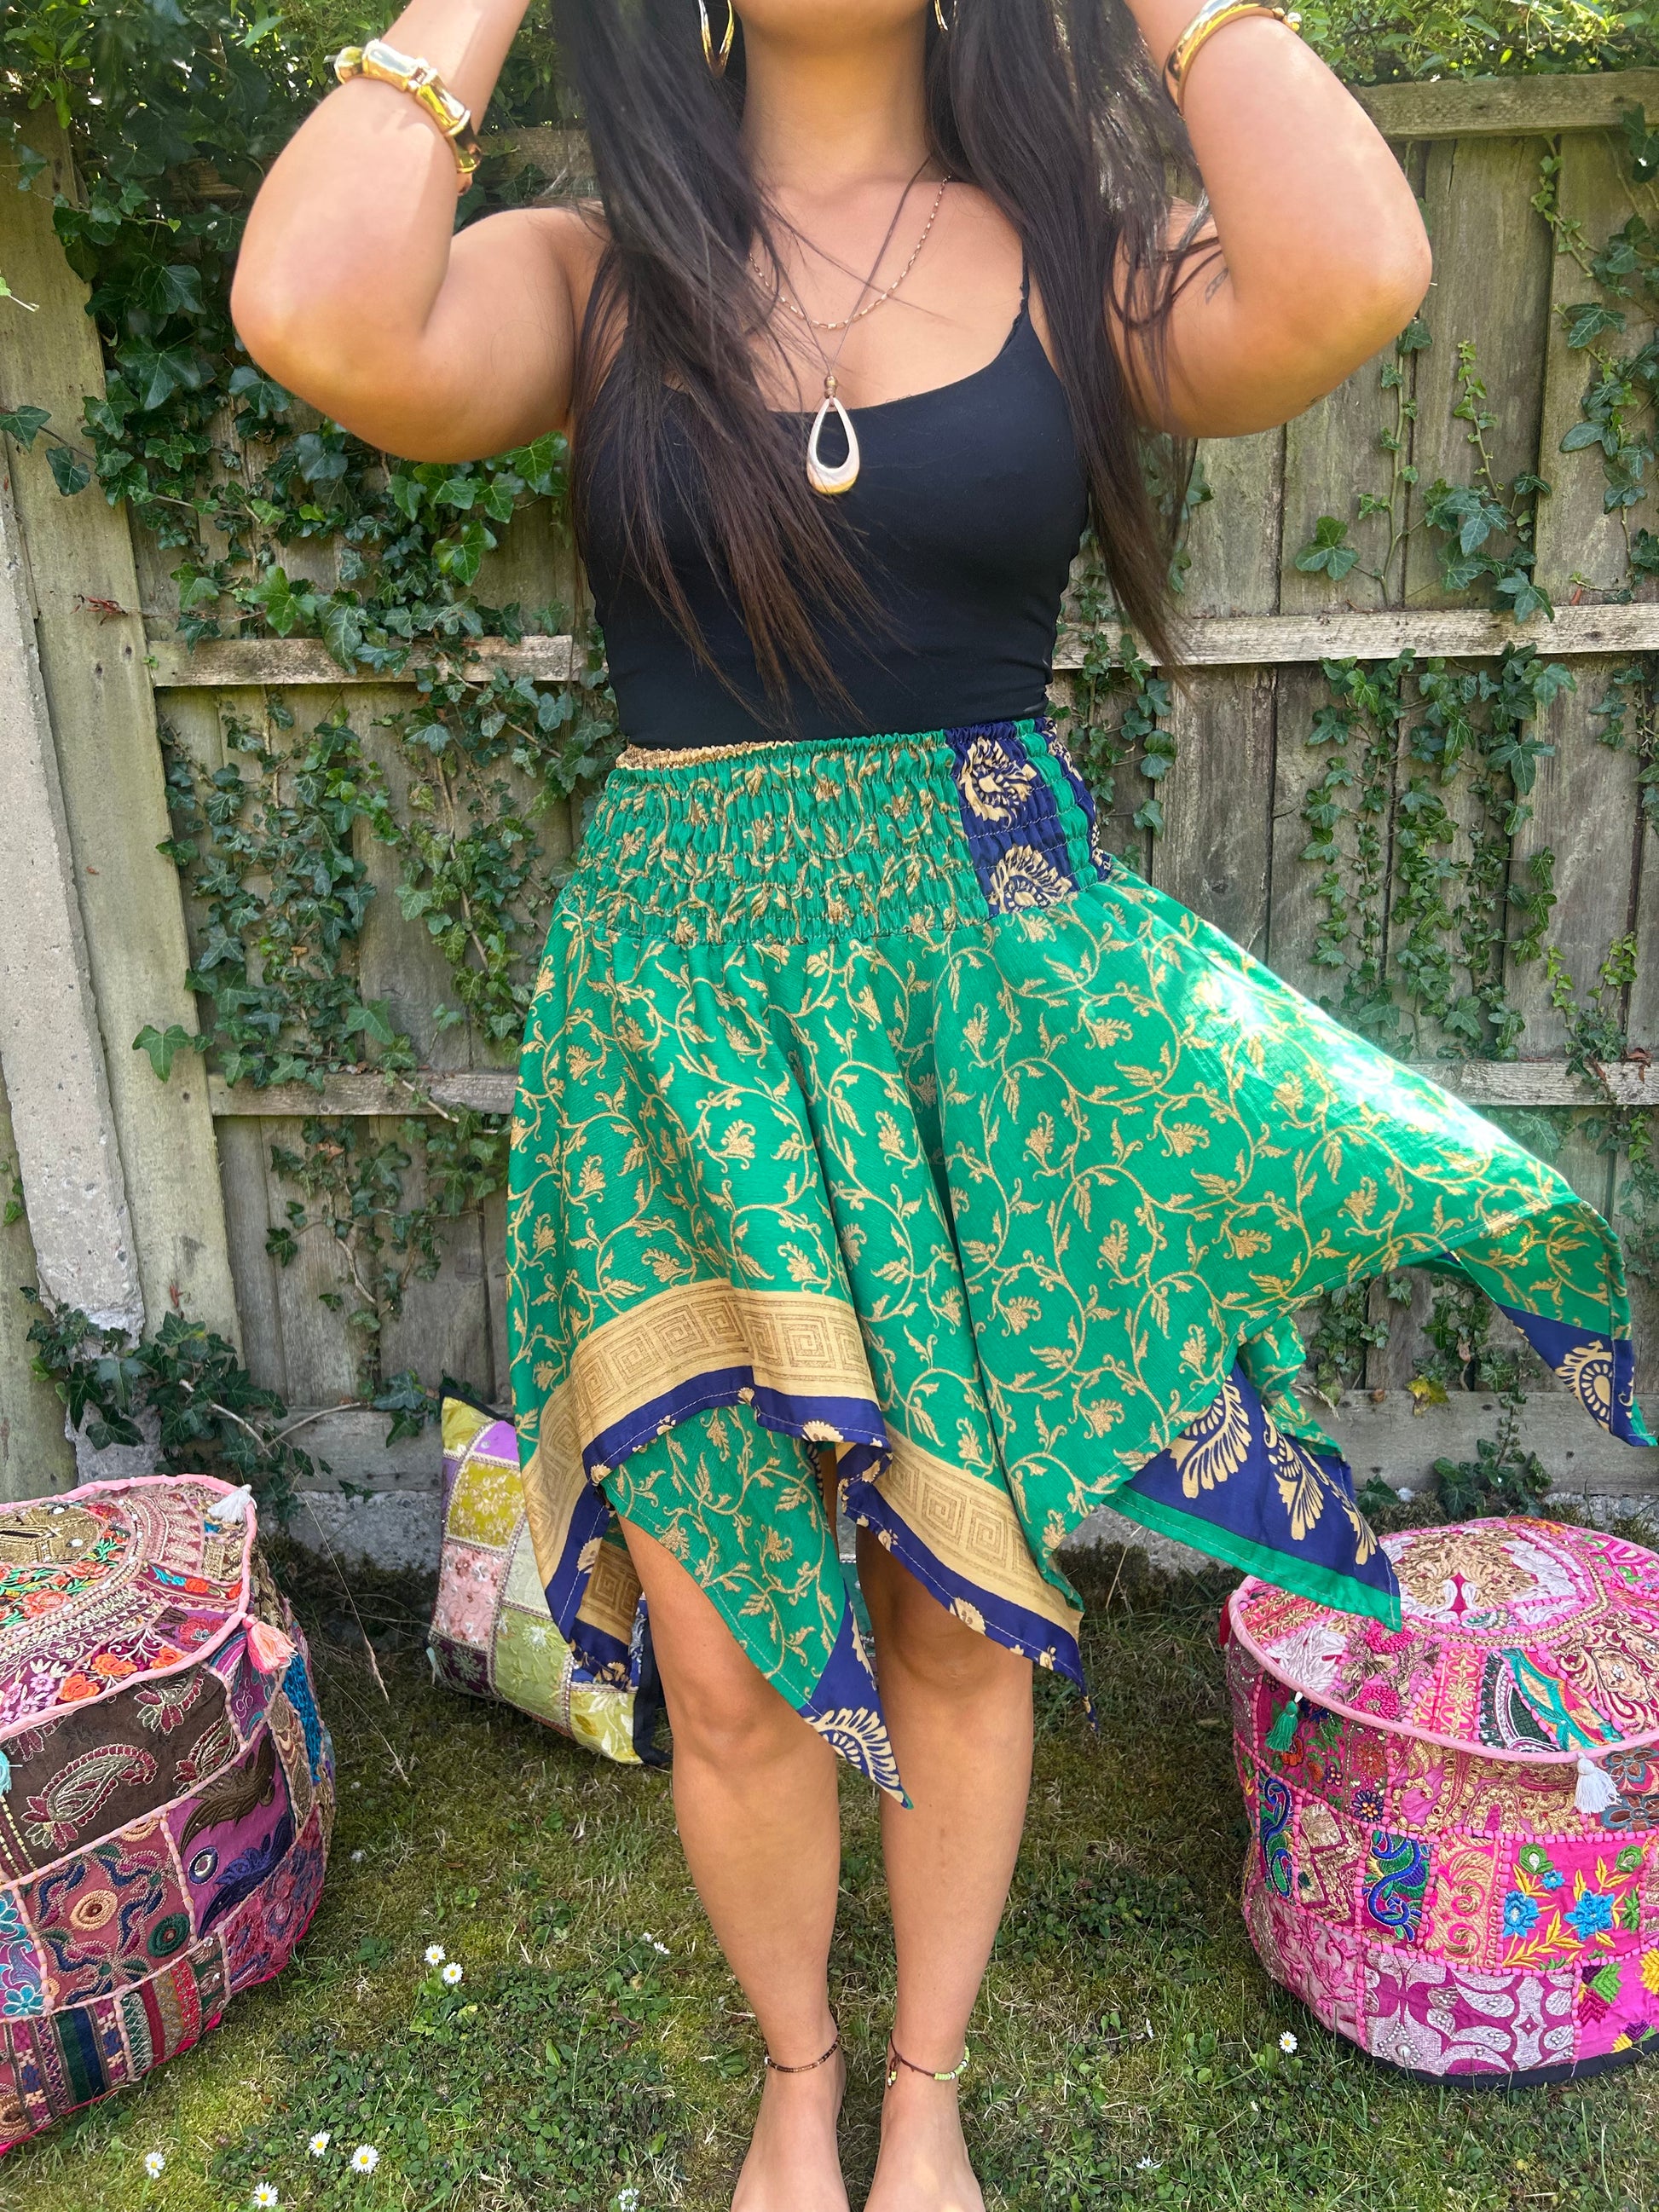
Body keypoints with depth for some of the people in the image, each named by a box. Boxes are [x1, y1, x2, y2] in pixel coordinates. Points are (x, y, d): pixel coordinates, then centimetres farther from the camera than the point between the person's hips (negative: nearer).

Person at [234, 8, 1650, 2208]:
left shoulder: (1074, 259, 5)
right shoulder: (594, 274, 6)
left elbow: (1348, 278, -17)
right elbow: (324, 320, -16)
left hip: (986, 995, 1)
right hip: (680, 1005, 0)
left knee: (960, 1613, 13)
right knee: (728, 1663, 8)